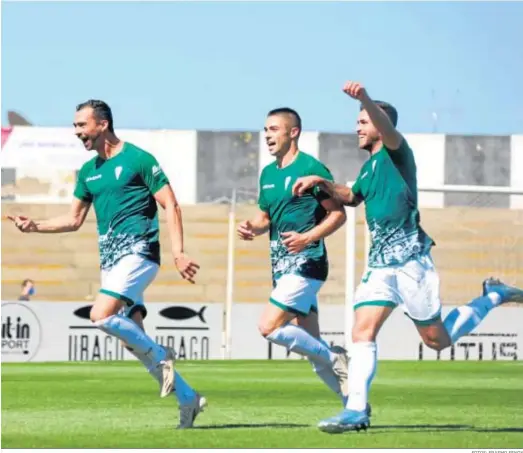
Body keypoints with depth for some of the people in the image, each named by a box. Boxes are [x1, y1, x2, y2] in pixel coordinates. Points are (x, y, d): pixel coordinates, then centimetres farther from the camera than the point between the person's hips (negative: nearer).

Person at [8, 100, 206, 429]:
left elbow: (171, 205, -8)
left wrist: (178, 253, -16)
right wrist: (35, 227, 5)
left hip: (138, 251, -8)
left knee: (101, 315, -24)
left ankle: (159, 355, -5)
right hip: (110, 258, 8)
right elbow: (74, 220, 20)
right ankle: (188, 398, 12)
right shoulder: (88, 170, 14)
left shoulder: (138, 159, -7)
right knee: (134, 338, 3)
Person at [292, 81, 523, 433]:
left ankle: (493, 297, 22)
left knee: (438, 340, 1)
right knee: (363, 332, -9)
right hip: (380, 262, 8)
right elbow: (353, 197, 38)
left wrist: (366, 100, -50)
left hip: (410, 257, -7)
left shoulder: (396, 153, -6)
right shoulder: (370, 166, 18)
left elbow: (388, 128, -30)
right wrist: (323, 184, 20)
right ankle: (356, 410, -13)